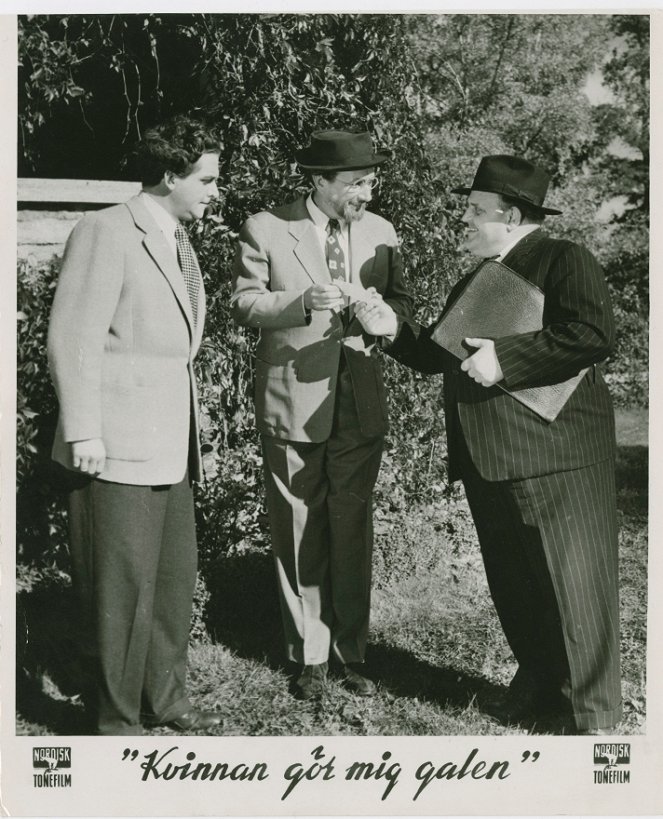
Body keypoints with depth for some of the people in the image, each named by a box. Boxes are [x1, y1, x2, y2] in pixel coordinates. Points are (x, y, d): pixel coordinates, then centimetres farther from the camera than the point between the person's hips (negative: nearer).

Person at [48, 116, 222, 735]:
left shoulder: (178, 244, 17)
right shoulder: (106, 232, -10)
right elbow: (73, 339, -15)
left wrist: (188, 437, 17)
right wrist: (83, 433, -19)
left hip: (169, 449, 9)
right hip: (116, 450, -9)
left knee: (174, 580, 16)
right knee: (121, 590, 0)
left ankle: (162, 700, 32)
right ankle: (114, 721, 16)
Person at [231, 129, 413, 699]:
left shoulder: (380, 232, 8)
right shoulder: (266, 230, -2)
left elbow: (402, 302, 15)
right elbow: (243, 303, -4)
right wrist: (303, 302, -21)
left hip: (361, 404, 3)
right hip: (293, 403, -2)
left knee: (353, 531, 7)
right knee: (300, 535, 6)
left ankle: (352, 652, 20)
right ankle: (310, 656, 19)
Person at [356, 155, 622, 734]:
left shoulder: (565, 261, -6)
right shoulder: (472, 283, 19)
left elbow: (594, 335, -21)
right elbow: (437, 355, 21)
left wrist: (504, 358, -21)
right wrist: (396, 331, 4)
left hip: (556, 457, -8)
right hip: (488, 462, 8)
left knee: (575, 583, -1)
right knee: (513, 583, 16)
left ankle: (597, 713, 13)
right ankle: (540, 685, 34)